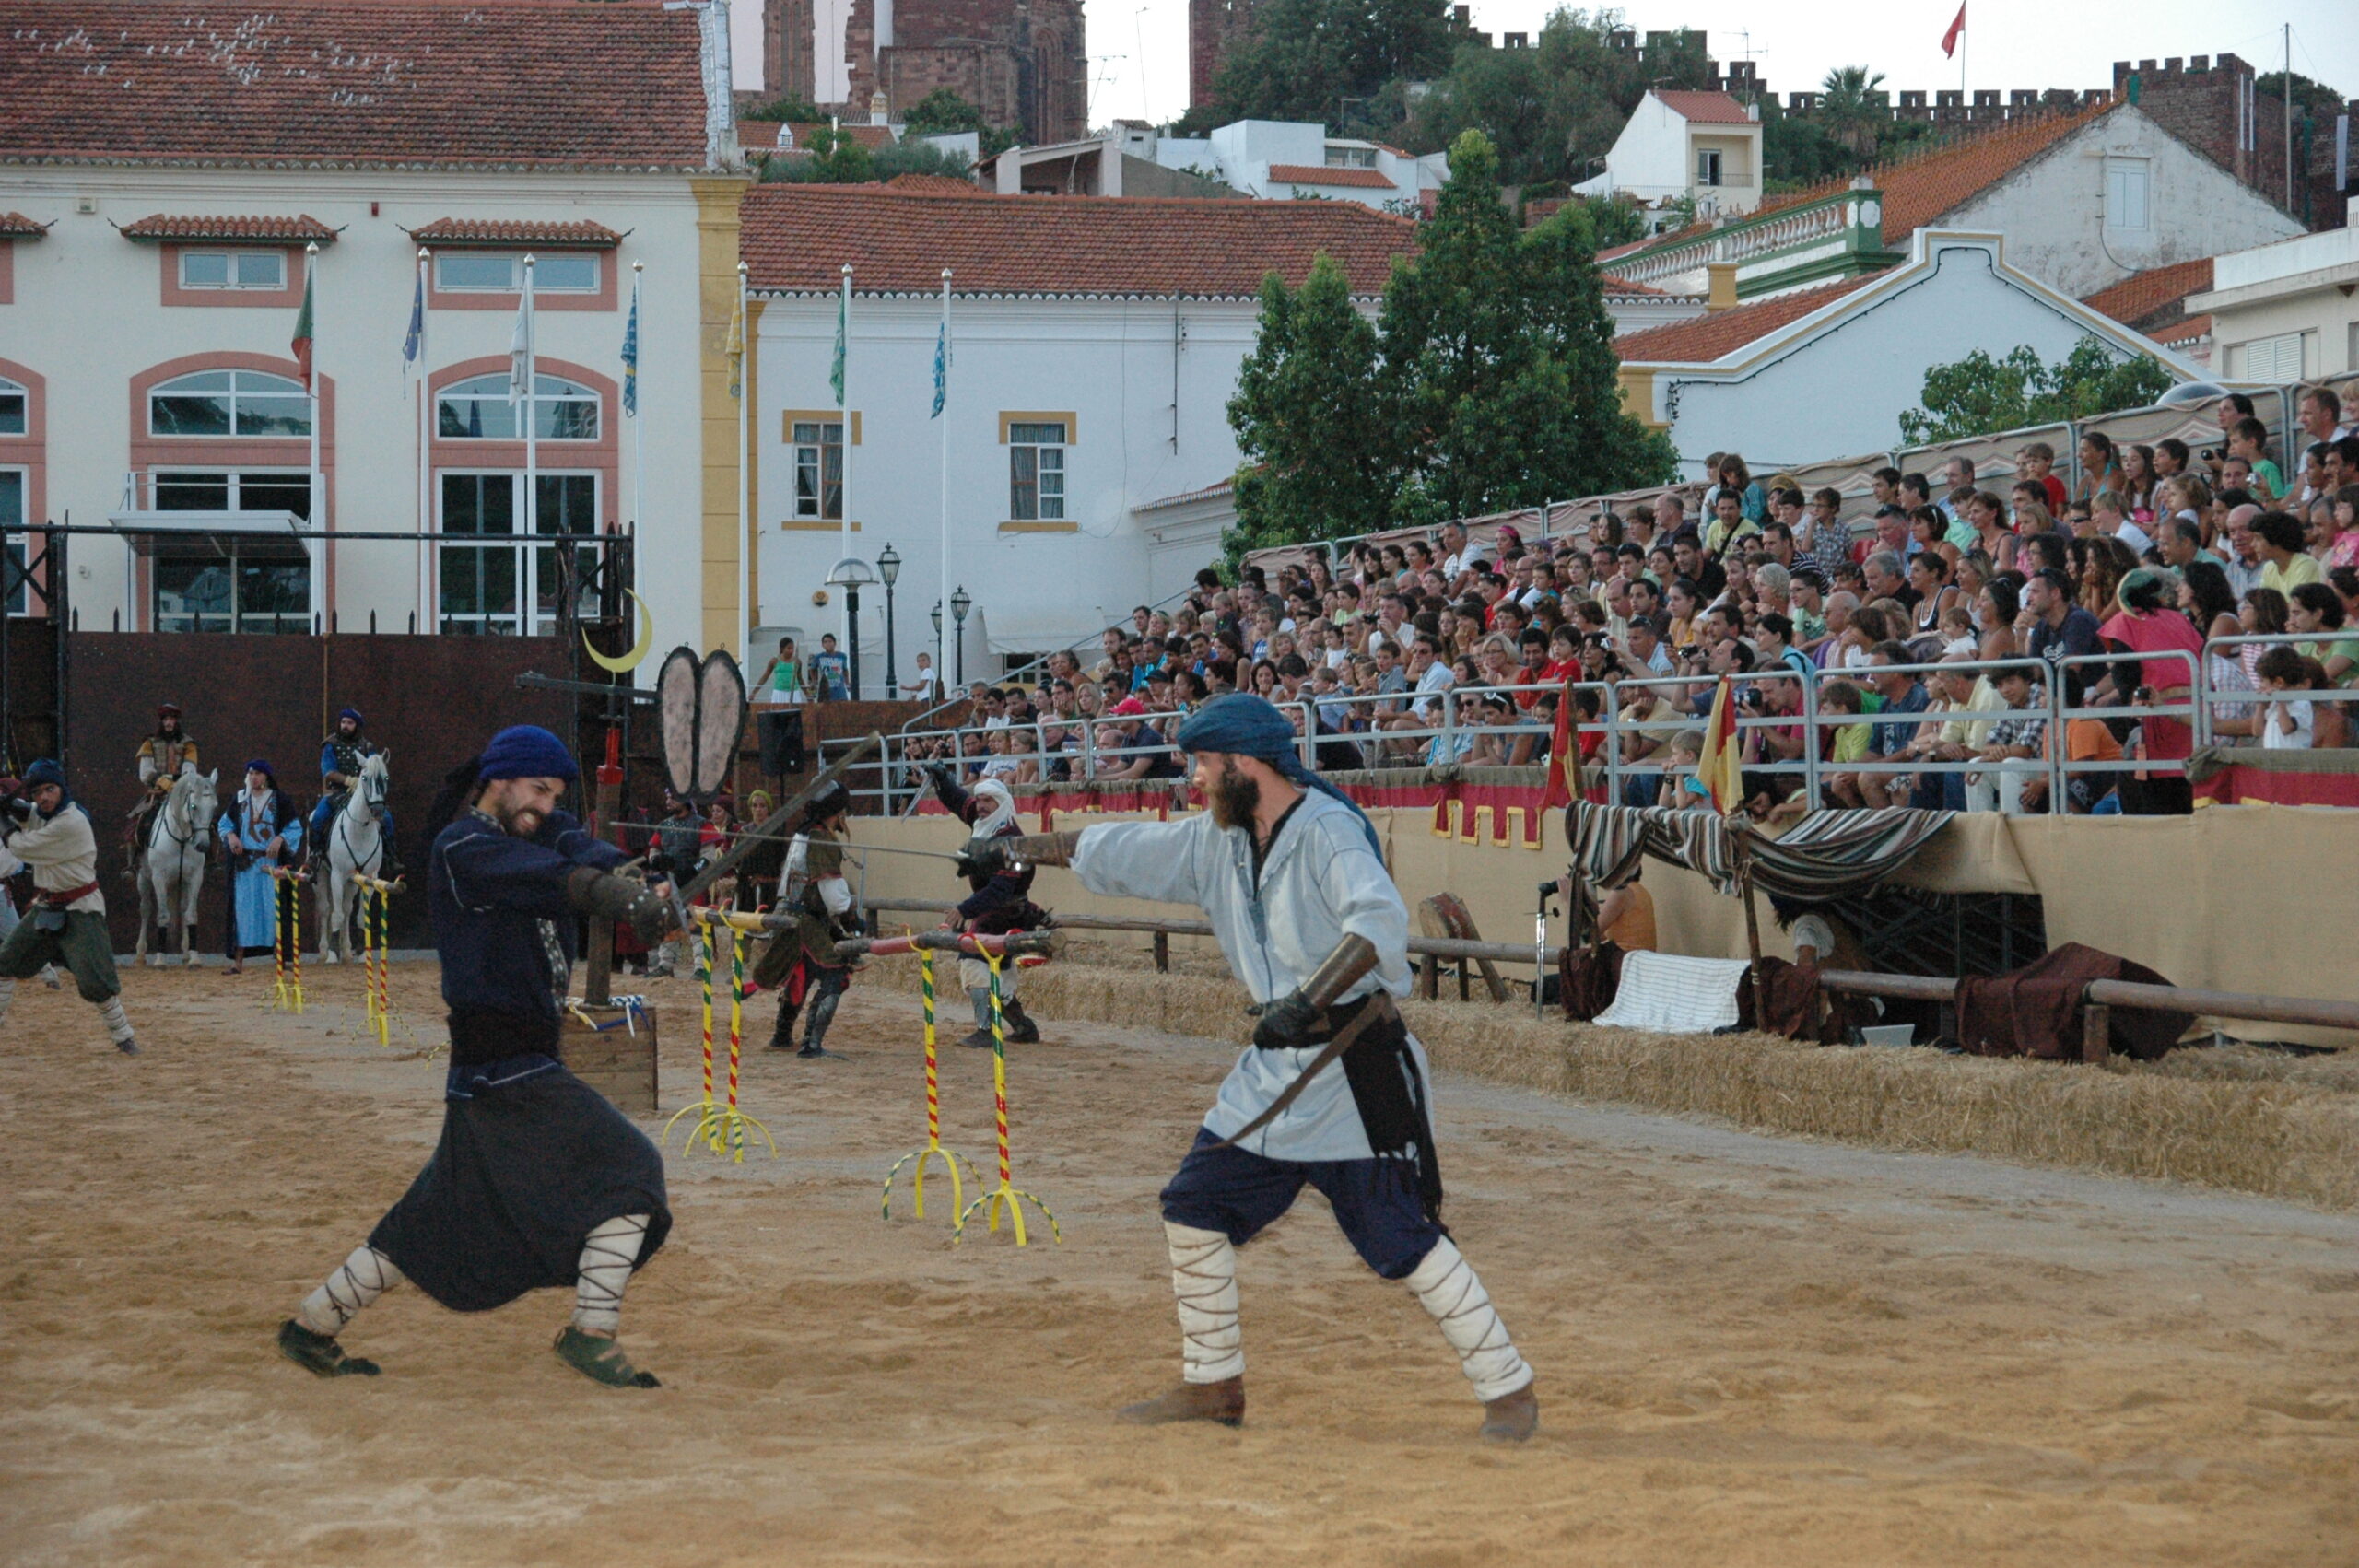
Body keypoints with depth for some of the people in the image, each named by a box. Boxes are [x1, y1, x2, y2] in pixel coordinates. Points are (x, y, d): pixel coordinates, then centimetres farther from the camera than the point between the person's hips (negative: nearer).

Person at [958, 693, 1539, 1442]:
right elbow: (1114, 851, 20)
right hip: (1276, 1067, 9)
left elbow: (1380, 918, -33)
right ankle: (1212, 1383, 24)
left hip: (1355, 1069, -9)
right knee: (1194, 1208, 12)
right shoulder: (1216, 840, 9)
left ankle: (1509, 1390, -3)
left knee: (1403, 1239, -12)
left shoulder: (1327, 829, -17)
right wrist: (1018, 850, 23)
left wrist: (1310, 999, -43)